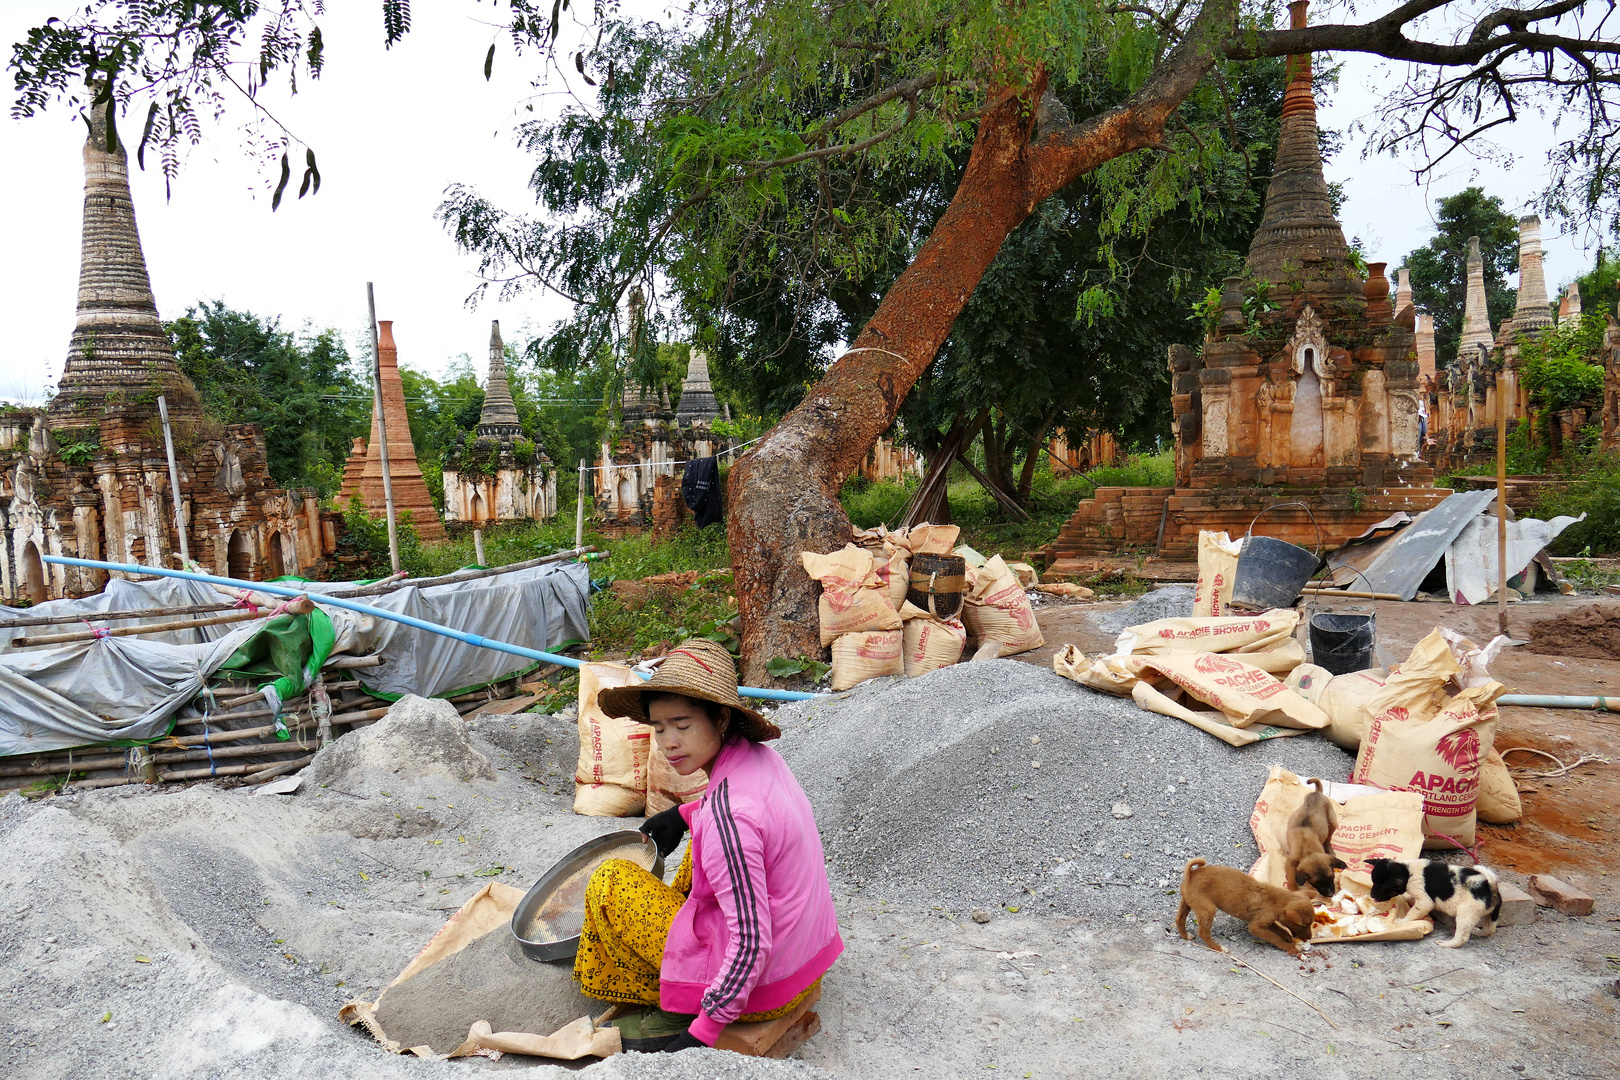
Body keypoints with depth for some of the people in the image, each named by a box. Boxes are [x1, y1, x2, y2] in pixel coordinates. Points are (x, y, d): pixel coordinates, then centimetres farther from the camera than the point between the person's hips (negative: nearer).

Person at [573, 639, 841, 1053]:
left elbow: (751, 944, -26)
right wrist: (685, 813, 19)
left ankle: (669, 1014, 10)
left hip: (760, 986, -8)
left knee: (608, 882, -1)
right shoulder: (760, 755, -4)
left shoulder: (726, 816, -29)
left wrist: (702, 1034, -17)